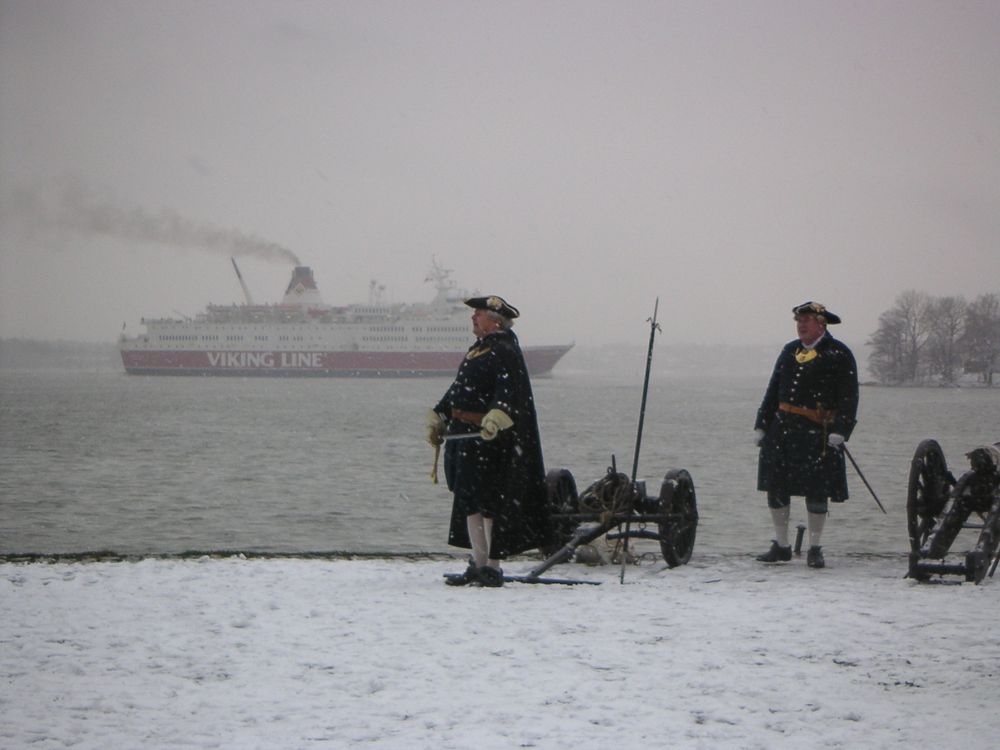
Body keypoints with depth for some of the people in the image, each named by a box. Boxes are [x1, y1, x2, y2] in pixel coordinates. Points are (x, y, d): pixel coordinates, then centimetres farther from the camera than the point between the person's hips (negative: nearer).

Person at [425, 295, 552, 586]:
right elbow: (457, 390, 28)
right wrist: (438, 418, 28)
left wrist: (495, 418, -38)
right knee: (470, 502, 11)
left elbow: (510, 393, -23)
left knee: (489, 501, -6)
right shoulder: (477, 350, 19)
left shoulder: (505, 352, -11)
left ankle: (492, 567, -1)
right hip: (464, 435, 9)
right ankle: (478, 564, 17)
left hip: (490, 438, -9)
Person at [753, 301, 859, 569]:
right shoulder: (790, 351, 15)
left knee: (817, 492, -2)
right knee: (775, 487, 5)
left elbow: (848, 396, -7)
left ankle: (814, 549, 9)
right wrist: (761, 425, 11)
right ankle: (781, 546, 16)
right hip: (782, 431, 5)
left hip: (817, 434, -5)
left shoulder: (839, 355, -3)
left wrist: (840, 431, -17)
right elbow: (773, 390, 17)